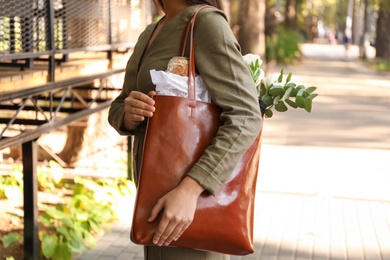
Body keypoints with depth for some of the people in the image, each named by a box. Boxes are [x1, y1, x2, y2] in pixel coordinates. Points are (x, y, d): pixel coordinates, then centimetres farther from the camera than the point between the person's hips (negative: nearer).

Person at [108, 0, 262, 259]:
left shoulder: (207, 23, -17)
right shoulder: (152, 34, 11)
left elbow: (245, 118, -24)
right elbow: (118, 113, 10)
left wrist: (189, 189, -34)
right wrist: (130, 114, -15)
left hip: (192, 196, -9)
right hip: (163, 191, 9)